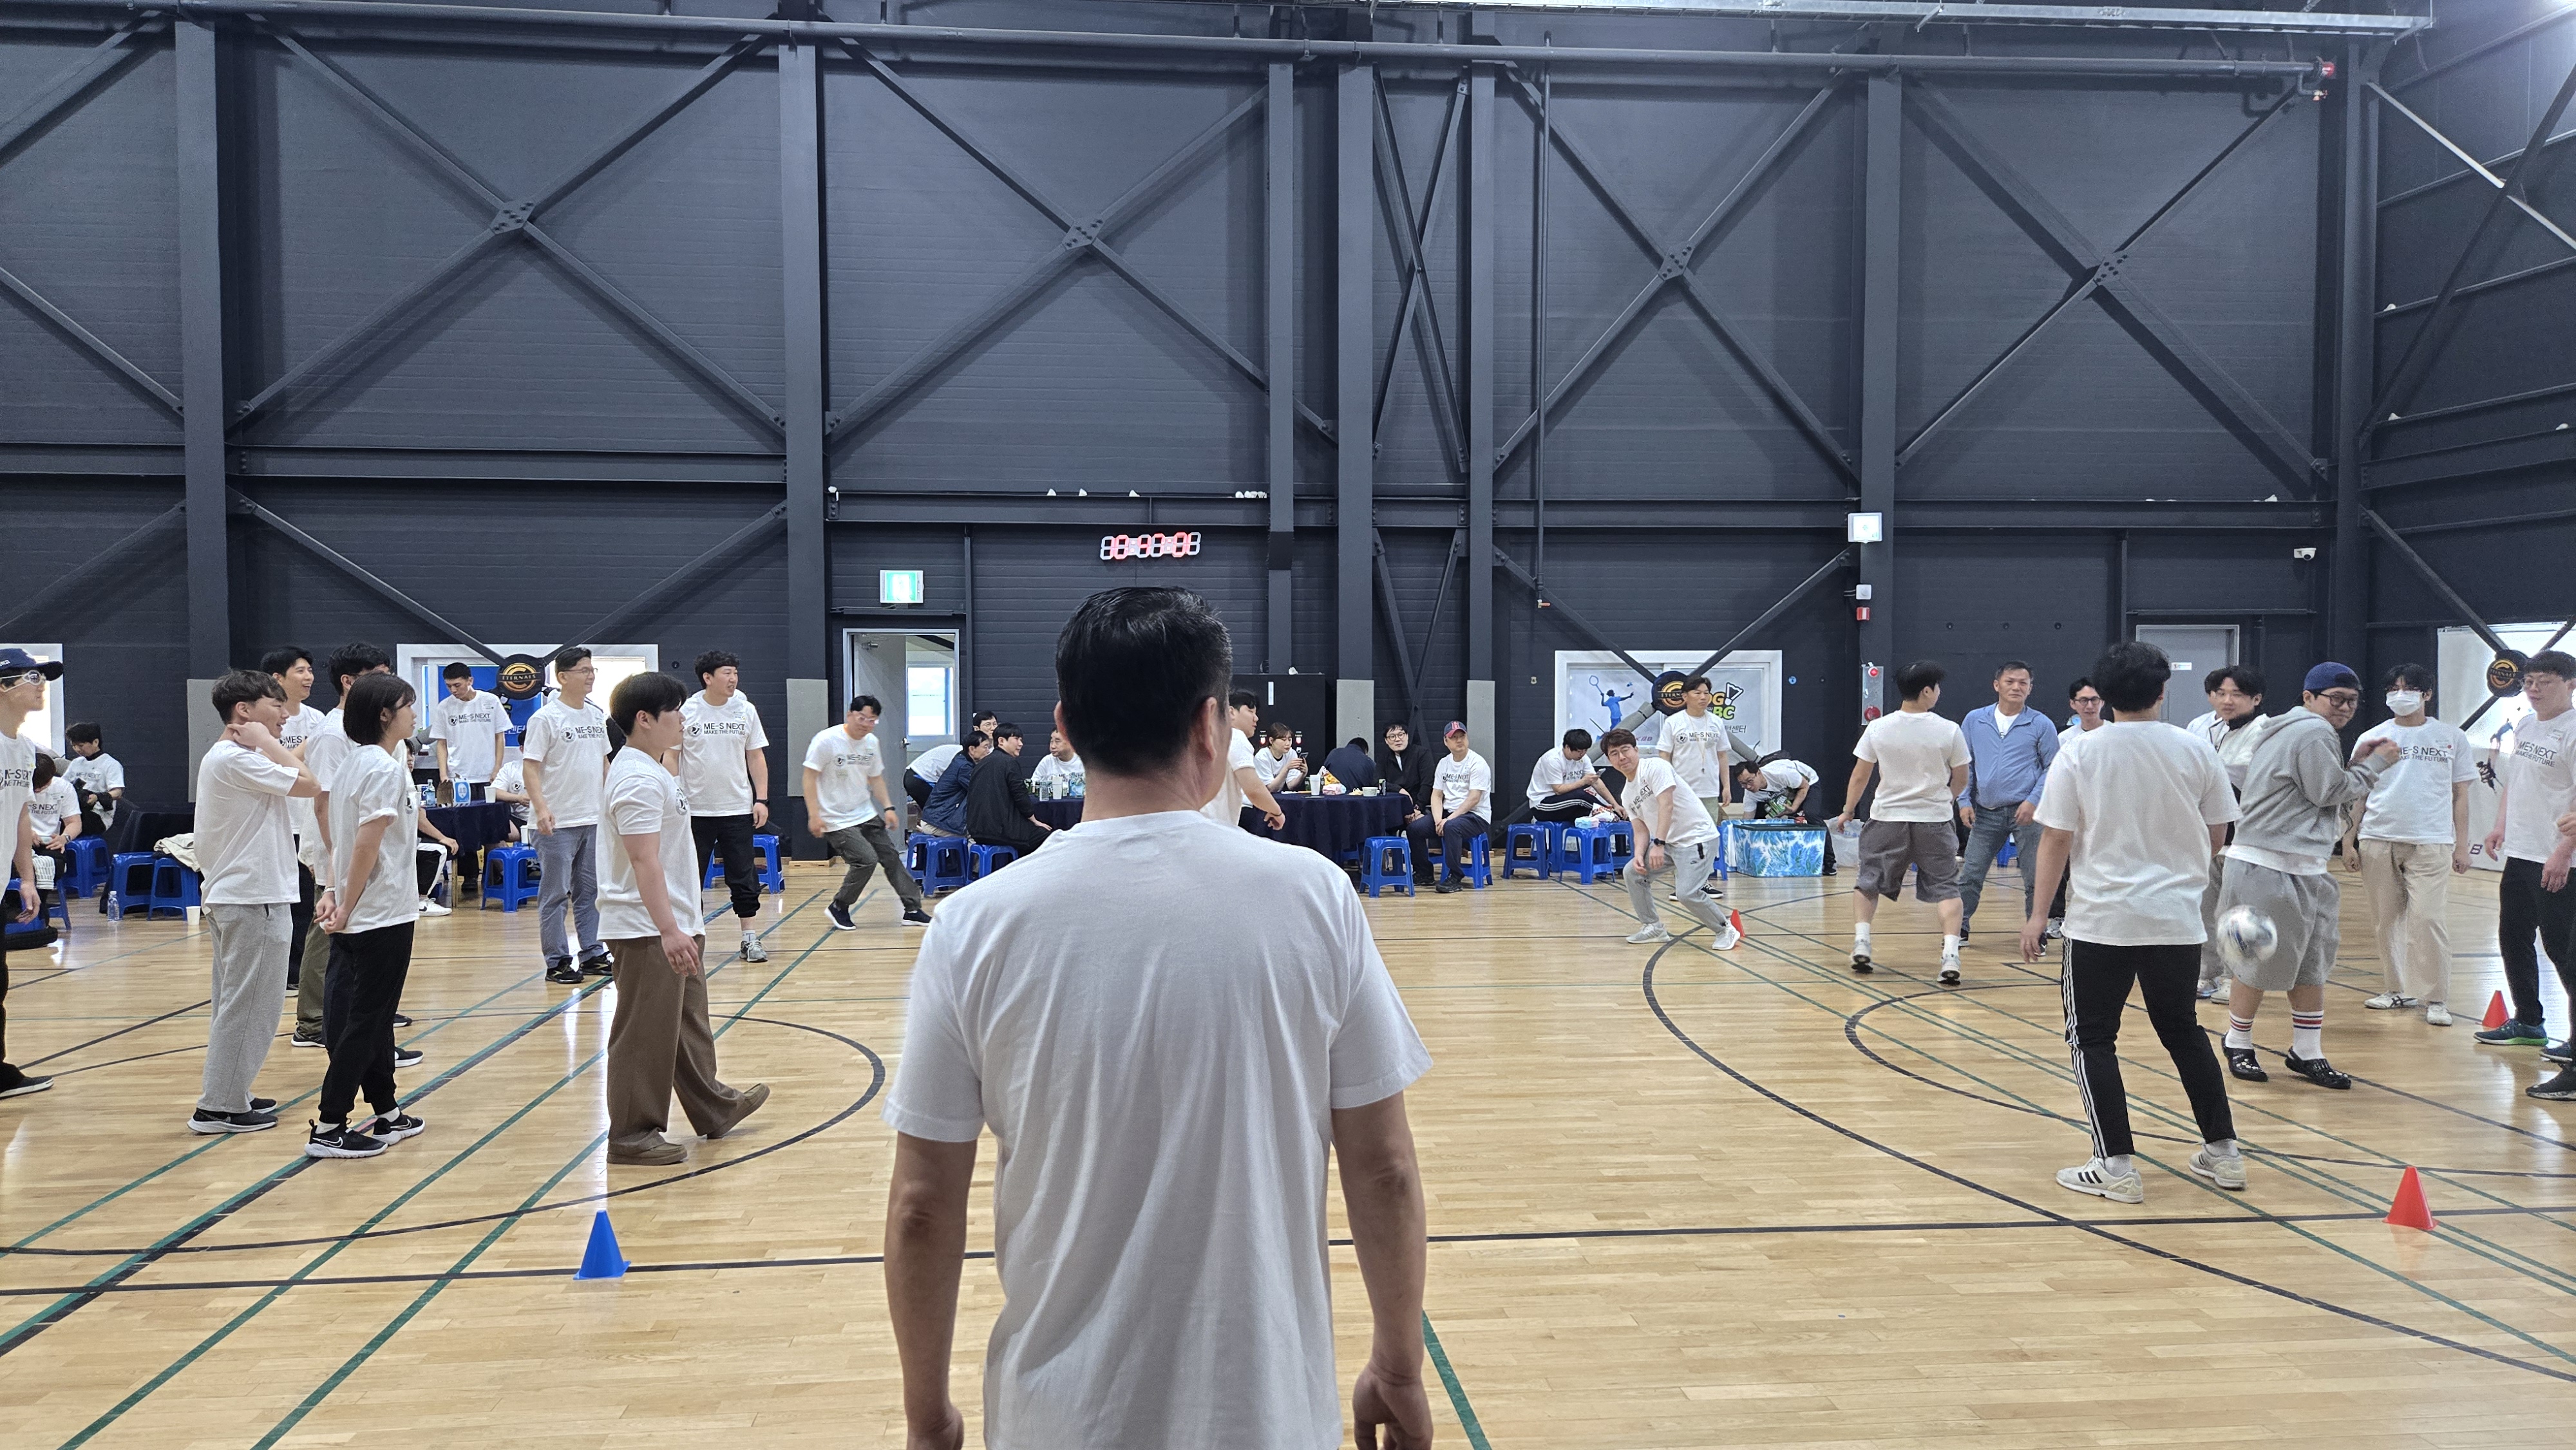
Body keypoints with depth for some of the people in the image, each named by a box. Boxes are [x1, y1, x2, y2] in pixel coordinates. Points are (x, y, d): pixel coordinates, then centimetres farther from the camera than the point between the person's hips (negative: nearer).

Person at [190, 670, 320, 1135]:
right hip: (254, 899, -11)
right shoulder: (237, 759, -17)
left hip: (231, 896, 11)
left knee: (237, 1002, 17)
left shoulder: (223, 757, 15)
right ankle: (218, 1107, 0)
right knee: (248, 1004, -5)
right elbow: (308, 785, -19)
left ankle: (228, 1094, 24)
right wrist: (267, 741, -13)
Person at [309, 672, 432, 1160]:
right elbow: (366, 846, -21)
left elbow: (345, 840, 9)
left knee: (375, 1015, 16)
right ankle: (328, 1128, 2)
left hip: (360, 916, 9)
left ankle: (386, 1115, 25)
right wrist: (348, 907, -16)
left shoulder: (352, 764, 11)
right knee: (365, 1021, -2)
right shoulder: (385, 769, -18)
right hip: (383, 916, -9)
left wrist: (334, 892, 5)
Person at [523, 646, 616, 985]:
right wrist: (540, 808, -25)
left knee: (590, 890, 12)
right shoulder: (545, 718, -10)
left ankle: (593, 955, 20)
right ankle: (557, 962, 7)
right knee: (555, 893, 1)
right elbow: (530, 767, -14)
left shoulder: (596, 715, 10)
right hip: (556, 823, -7)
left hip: (594, 819, 7)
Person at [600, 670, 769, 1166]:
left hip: (670, 926, 11)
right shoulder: (639, 780, -19)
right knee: (646, 1034, -2)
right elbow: (644, 860, -27)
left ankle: (713, 1108, 34)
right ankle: (631, 1135, 7)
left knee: (688, 1023, 21)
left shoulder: (650, 771, 15)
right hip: (647, 932, -11)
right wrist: (669, 929, -32)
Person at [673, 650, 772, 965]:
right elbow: (671, 758, 1)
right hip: (695, 810, -1)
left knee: (744, 878, 2)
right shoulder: (686, 711, -4)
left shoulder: (745, 710, 3)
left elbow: (756, 758, 8)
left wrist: (761, 800, 1)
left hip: (738, 809, 2)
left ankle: (750, 938, 9)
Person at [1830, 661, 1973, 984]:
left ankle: (1861, 943, 9)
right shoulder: (1949, 731, -8)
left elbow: (1860, 776, 1)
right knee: (1945, 887, 6)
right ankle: (1950, 954, -7)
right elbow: (1961, 780, 2)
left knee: (1867, 882, 17)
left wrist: (1848, 811, 15)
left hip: (1886, 819, 1)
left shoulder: (1878, 728, -6)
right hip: (1934, 822, -1)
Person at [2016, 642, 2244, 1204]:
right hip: (2178, 919, 3)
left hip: (2101, 920, -3)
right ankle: (2223, 1152, 26)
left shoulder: (2079, 756, -7)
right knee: (2182, 1030, 20)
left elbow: (2055, 840, -7)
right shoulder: (2196, 750, -1)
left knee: (2093, 1037, 6)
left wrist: (2038, 913, 1)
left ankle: (2116, 1165, 3)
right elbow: (2217, 835, 7)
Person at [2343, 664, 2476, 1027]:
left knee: (2428, 918, -10)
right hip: (2378, 840, 2)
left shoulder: (2451, 738, 8)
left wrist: (2462, 845, 4)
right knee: (2388, 919, 6)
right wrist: (2348, 841, 5)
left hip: (2431, 842, -2)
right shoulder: (2371, 738, 9)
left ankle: (2436, 999, -3)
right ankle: (2400, 990, 17)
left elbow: (2460, 795, 9)